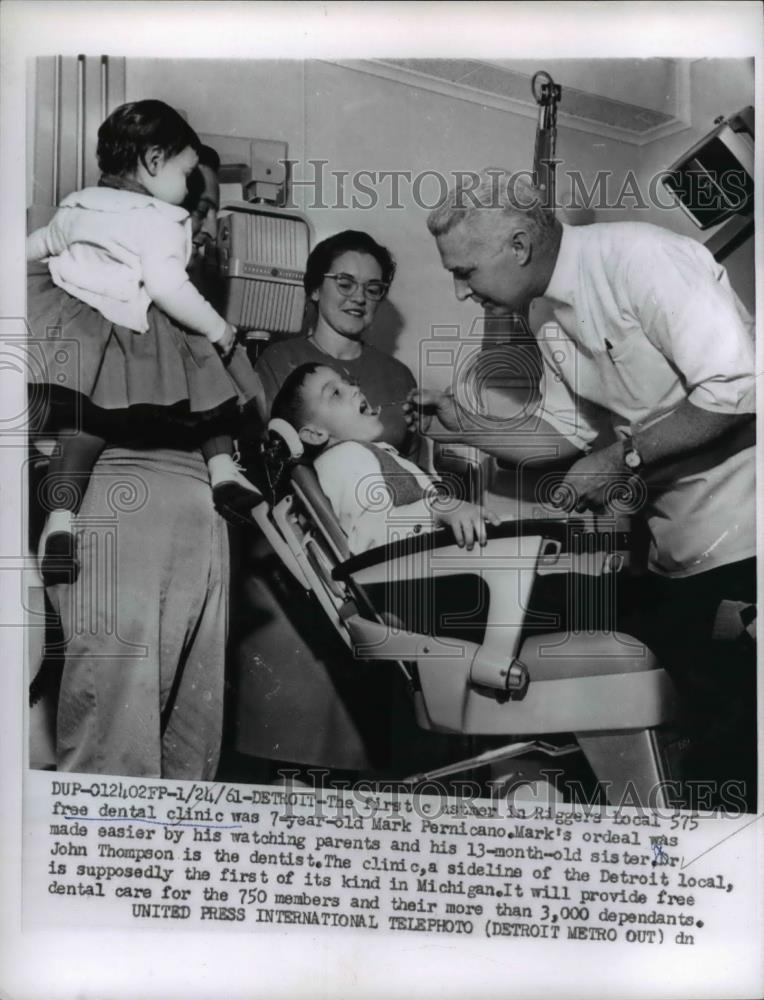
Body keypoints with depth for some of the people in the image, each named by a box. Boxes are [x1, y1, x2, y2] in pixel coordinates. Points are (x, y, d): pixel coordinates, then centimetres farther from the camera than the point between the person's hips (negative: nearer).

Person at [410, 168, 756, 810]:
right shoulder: (557, 326, 9)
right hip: (682, 545, 8)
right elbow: (561, 430, 16)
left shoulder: (636, 257, -18)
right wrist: (465, 427, 6)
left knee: (733, 723, 1)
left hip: (741, 532, -8)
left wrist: (623, 457, -18)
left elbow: (738, 389, -23)